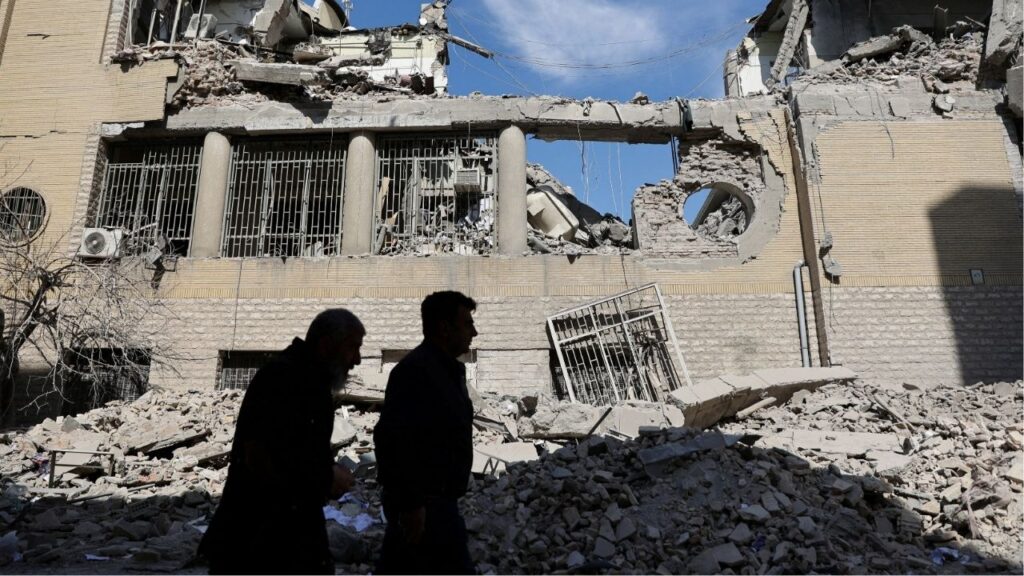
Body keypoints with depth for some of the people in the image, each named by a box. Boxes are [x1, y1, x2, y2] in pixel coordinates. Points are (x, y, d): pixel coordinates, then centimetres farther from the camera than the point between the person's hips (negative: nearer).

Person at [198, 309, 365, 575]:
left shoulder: (310, 382, 11)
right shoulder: (281, 377, -20)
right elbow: (259, 460, -27)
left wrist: (331, 473, 1)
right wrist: (326, 478, -16)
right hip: (254, 539, -9)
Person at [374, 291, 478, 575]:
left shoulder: (445, 369, 14)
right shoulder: (415, 370, -19)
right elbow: (393, 439, -26)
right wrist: (411, 503, -25)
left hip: (433, 498, 10)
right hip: (425, 504, -10)